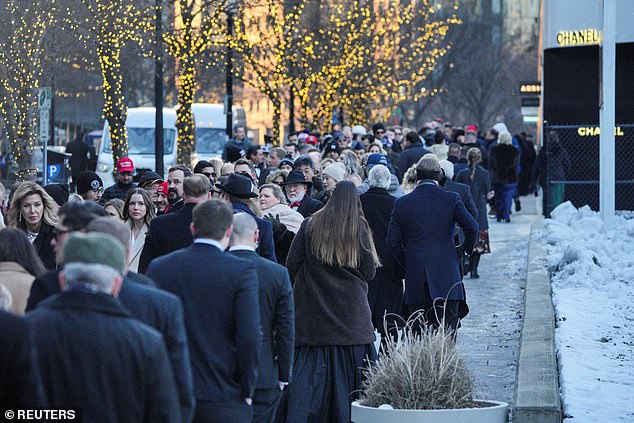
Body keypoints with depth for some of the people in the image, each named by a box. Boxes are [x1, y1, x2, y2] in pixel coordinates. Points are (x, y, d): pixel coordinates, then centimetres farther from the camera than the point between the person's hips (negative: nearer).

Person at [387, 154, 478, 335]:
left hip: (415, 279, 1)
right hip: (446, 277, -1)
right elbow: (472, 228, -9)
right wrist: (466, 251, 10)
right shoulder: (451, 199, -2)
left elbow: (393, 242, 4)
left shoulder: (402, 203, 3)